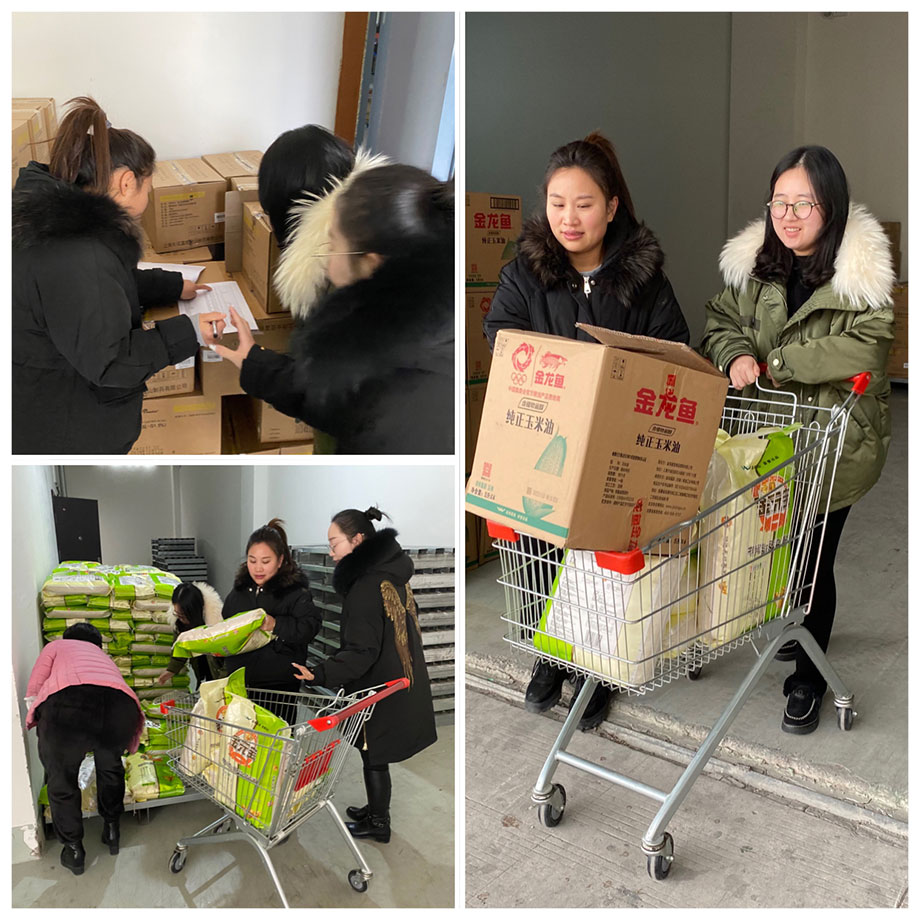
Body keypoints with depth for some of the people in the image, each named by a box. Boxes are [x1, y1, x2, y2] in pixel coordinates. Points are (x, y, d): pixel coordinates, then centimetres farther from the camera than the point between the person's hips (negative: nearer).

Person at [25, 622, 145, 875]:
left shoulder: (56, 646, 32)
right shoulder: (103, 656, 42)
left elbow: (32, 695, 17)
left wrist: (45, 730, 30)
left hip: (66, 702, -3)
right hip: (120, 703, 3)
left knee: (61, 778, 21)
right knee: (110, 764, 33)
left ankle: (74, 849, 31)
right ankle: (111, 829, 44)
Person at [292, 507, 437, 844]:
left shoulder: (365, 587, -26)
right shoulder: (391, 574, 2)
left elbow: (361, 652, -28)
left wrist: (320, 674, -38)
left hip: (379, 692, -8)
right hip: (403, 685, 8)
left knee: (373, 757, 10)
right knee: (375, 755, 24)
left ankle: (378, 825, 27)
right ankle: (376, 809, 40)